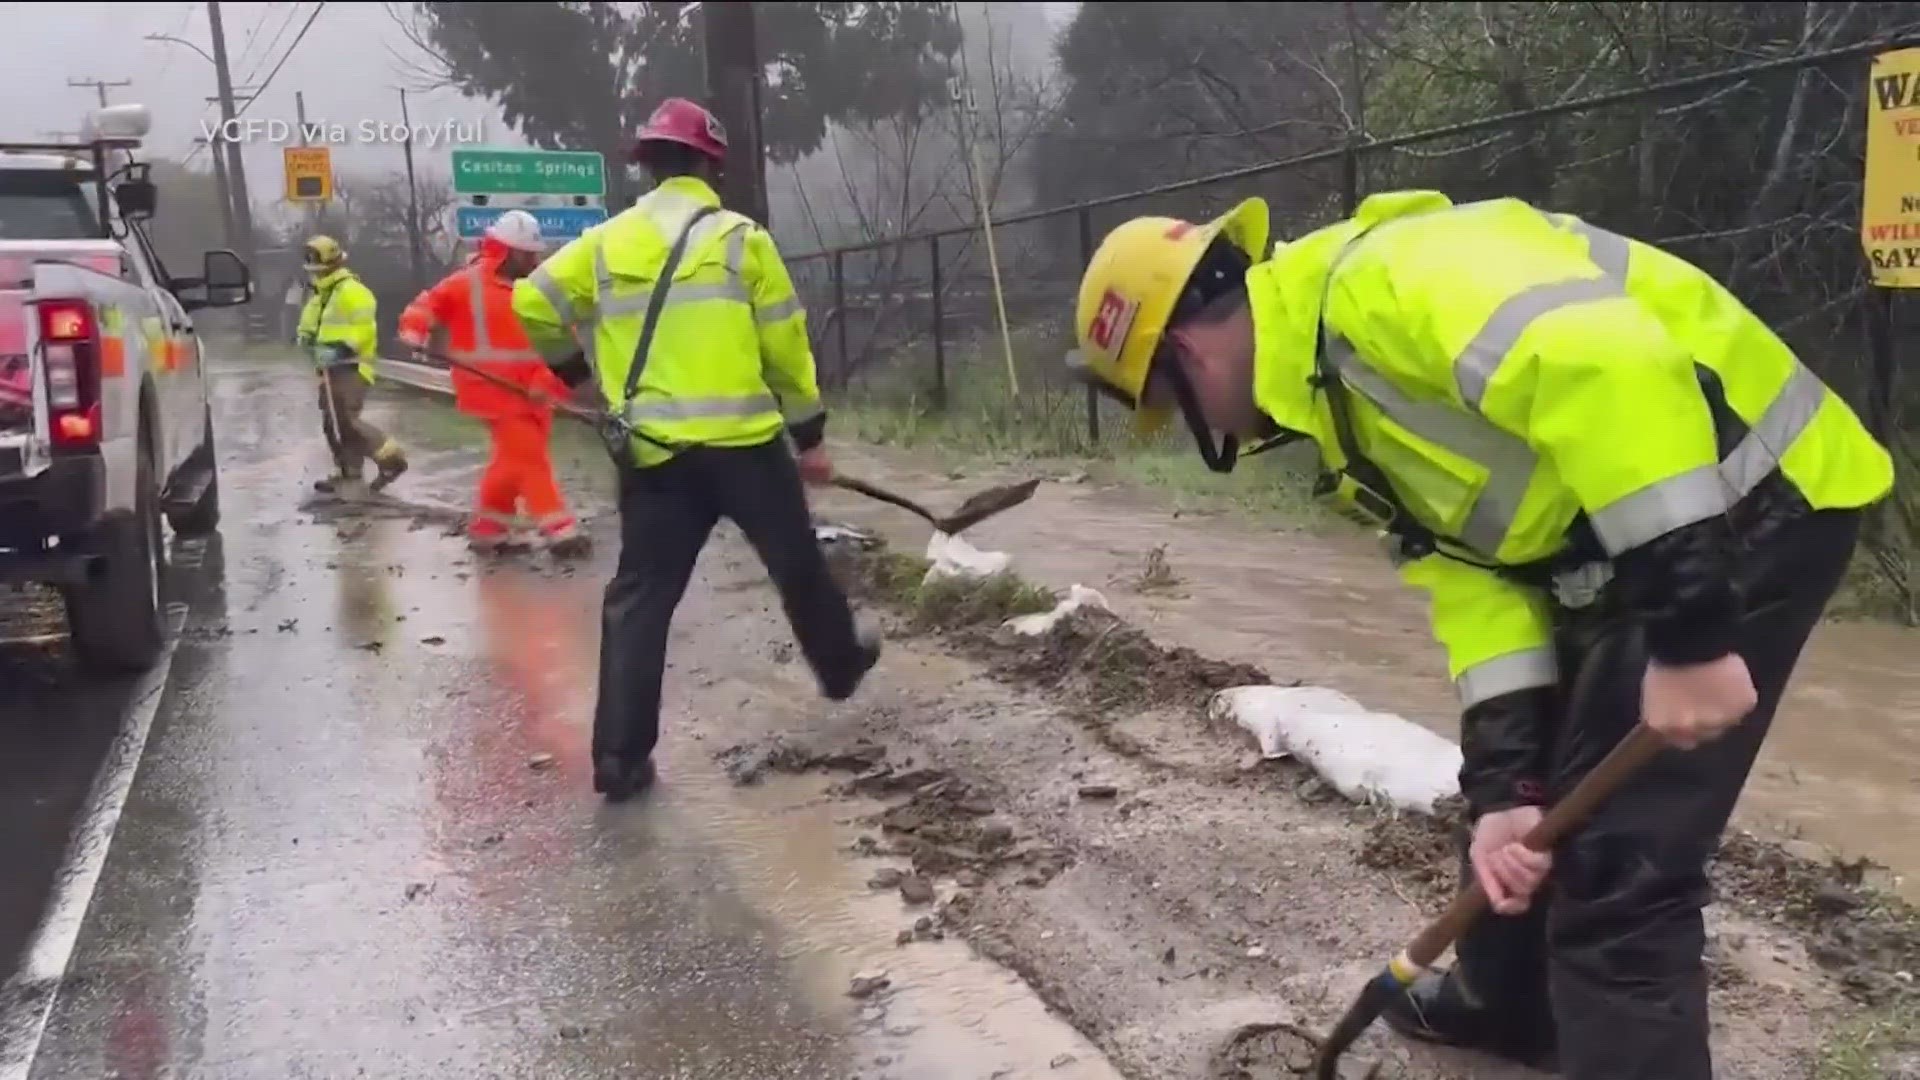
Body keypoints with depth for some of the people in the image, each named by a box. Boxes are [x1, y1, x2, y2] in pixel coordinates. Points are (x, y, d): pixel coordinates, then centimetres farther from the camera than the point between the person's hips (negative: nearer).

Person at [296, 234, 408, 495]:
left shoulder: (351, 291, -14)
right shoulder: (321, 294, 19)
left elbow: (364, 329, -22)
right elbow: (312, 323, 30)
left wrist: (341, 349, -30)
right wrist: (306, 336, 8)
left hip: (350, 367, -10)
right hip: (332, 368, 10)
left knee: (346, 422, -16)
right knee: (332, 423, 10)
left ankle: (391, 458, -8)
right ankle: (349, 474, 16)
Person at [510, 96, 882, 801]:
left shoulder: (607, 242, 8)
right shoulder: (740, 238, 0)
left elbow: (532, 304, 5)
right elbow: (785, 346, 0)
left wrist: (576, 367, 24)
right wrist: (811, 435, 9)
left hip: (651, 451, 2)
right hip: (743, 440, -2)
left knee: (640, 595, 5)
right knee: (797, 563, 20)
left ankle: (620, 755, 1)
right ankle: (841, 665, 41)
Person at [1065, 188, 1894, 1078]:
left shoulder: (1384, 282, -20)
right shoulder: (1342, 397, 11)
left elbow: (1605, 367, -33)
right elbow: (1471, 577, 6)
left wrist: (1686, 629, -32)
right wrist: (1502, 785, -4)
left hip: (1752, 504, -10)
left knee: (1612, 868, -8)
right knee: (1526, 804, 23)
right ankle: (1508, 1000, 46)